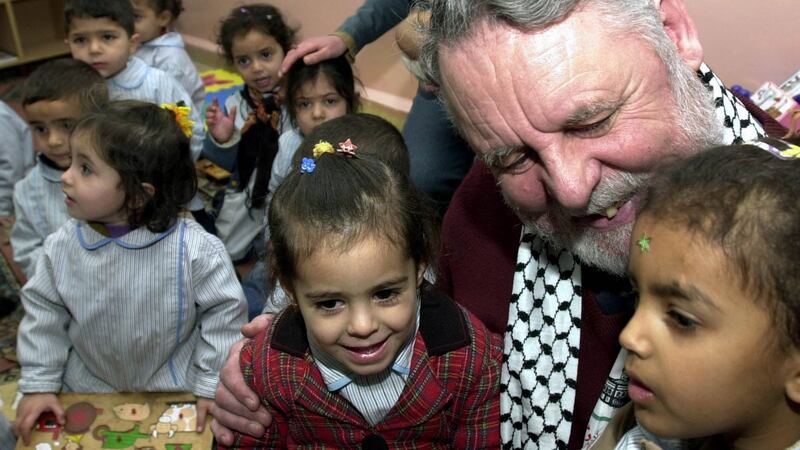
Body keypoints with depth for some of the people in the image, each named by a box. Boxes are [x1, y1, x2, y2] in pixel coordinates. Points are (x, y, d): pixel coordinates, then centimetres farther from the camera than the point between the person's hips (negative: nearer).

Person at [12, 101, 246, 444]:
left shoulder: (194, 248, -26)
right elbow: (43, 311, 0)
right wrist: (39, 384, 1)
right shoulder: (63, 245, -13)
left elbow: (223, 311, -16)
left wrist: (213, 385, -12)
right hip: (86, 388, 3)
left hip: (174, 390, -3)